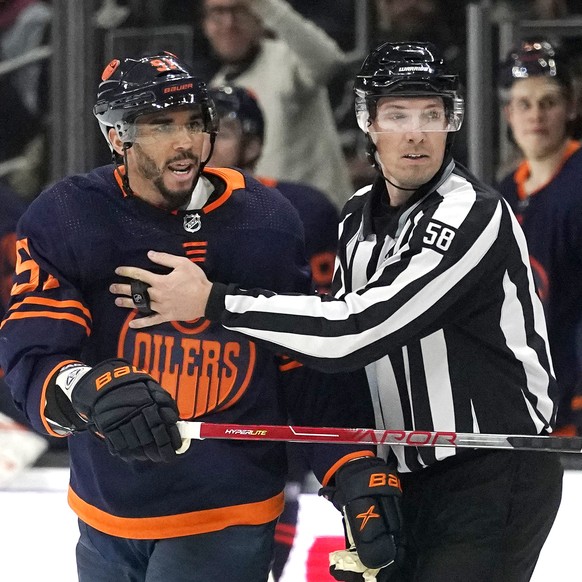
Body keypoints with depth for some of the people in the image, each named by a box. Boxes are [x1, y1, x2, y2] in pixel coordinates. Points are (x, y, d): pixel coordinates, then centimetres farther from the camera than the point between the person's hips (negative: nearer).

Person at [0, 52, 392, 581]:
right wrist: (91, 393, -37)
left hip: (227, 521, -1)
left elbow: (314, 370, 1)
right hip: (106, 517, 1)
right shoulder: (65, 219, -8)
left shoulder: (265, 221, -4)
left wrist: (359, 472, -10)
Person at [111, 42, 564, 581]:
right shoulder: (359, 215, 8)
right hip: (411, 474, 8)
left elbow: (357, 328, -25)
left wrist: (214, 302, -22)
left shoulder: (472, 214, -19)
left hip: (497, 477, -8)